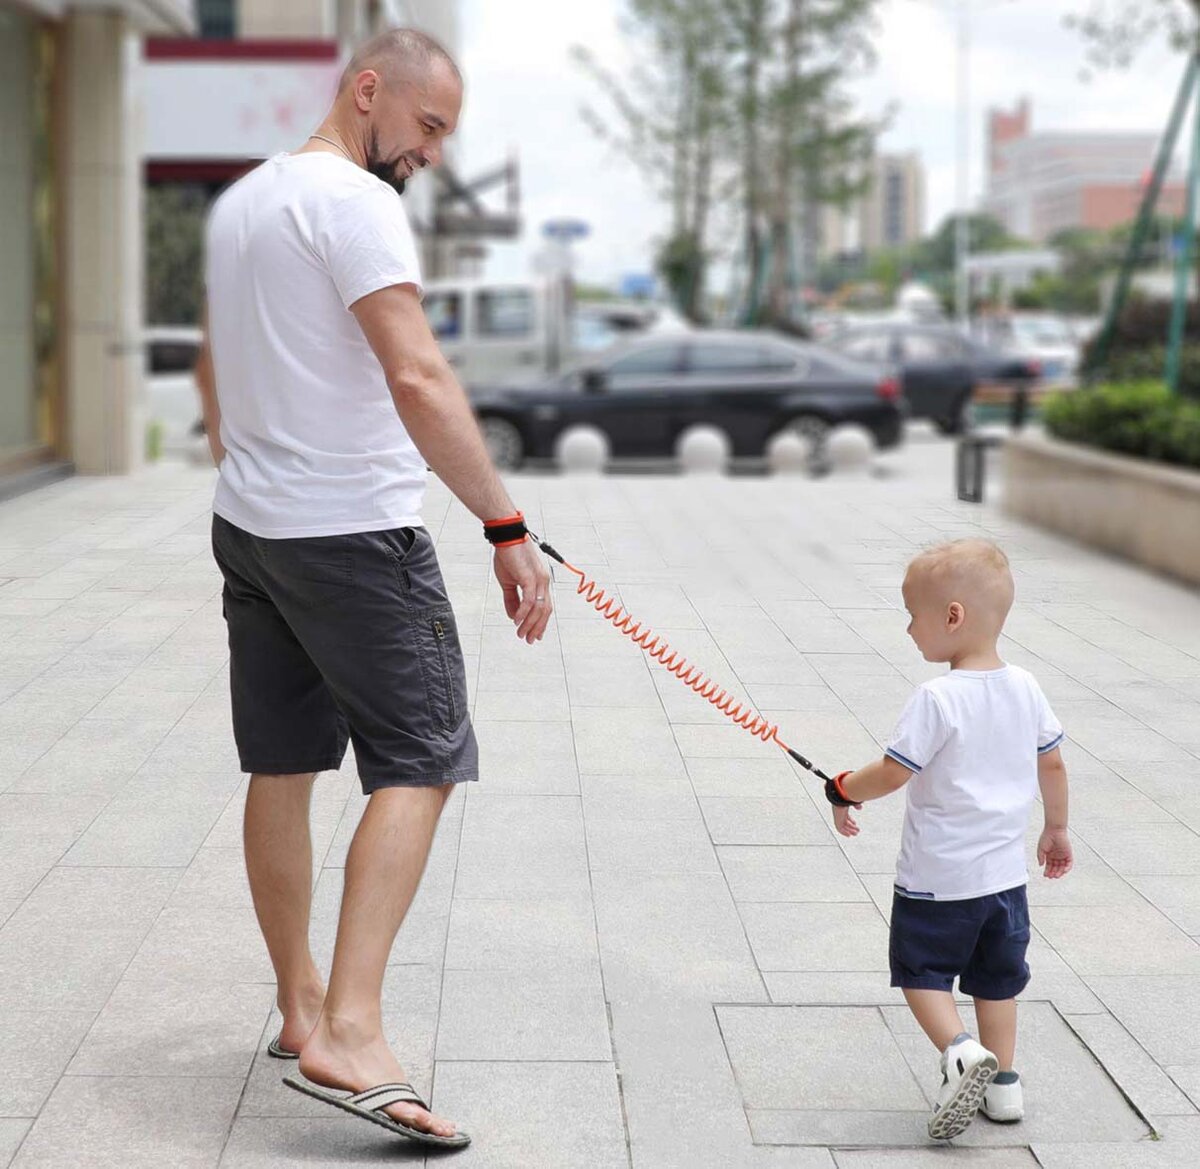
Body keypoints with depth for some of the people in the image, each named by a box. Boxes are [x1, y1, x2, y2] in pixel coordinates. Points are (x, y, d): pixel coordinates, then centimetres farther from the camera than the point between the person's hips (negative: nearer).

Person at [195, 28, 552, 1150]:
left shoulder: (238, 201, 15)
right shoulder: (353, 200, -14)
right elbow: (417, 379, -25)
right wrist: (507, 529, -24)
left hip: (246, 525, 9)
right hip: (354, 532, -9)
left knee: (282, 768, 14)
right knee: (419, 765, -7)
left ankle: (301, 1007, 24)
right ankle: (349, 1034, -16)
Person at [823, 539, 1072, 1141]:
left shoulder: (938, 698, -22)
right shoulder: (1026, 688, -2)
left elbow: (891, 774, -19)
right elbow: (1052, 763, 9)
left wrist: (842, 791, 1)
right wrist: (1057, 828, 24)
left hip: (936, 878, -6)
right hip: (1005, 871, 6)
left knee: (922, 969, 11)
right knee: (996, 975, 20)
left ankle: (961, 1049, -11)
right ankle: (1002, 1082, 24)